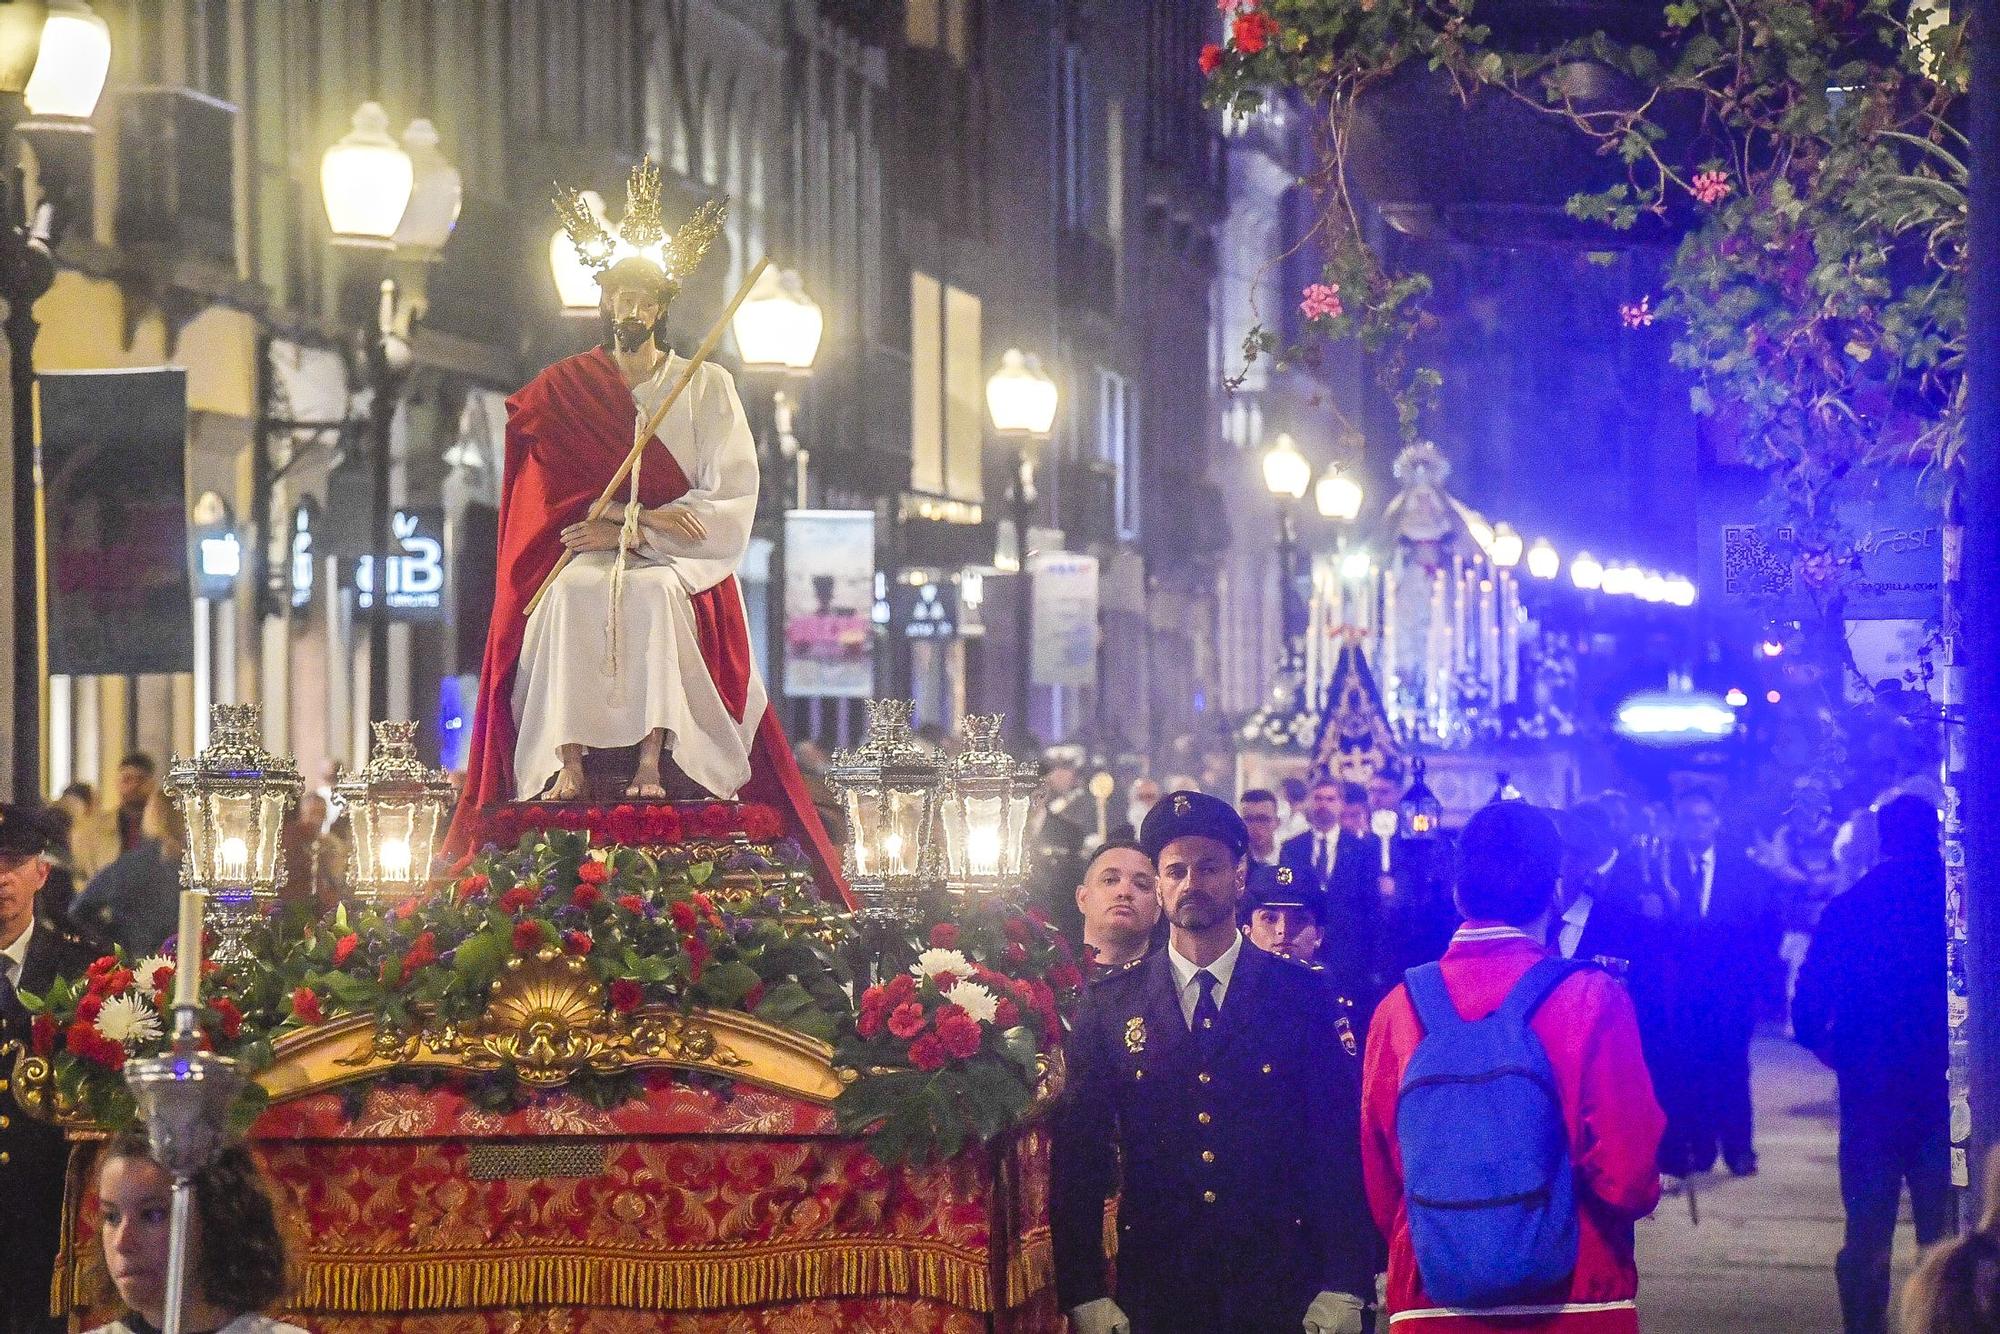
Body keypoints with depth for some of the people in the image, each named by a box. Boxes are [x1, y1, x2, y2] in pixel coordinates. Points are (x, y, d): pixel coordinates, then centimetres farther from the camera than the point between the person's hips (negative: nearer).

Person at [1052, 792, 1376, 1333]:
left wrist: (1343, 1288, -8)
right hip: (1154, 1289, 1)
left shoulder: (1303, 995, 3)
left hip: (1281, 1289, 0)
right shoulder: (1109, 1004, 5)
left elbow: (1340, 1145, 0)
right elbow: (1078, 1155, 3)